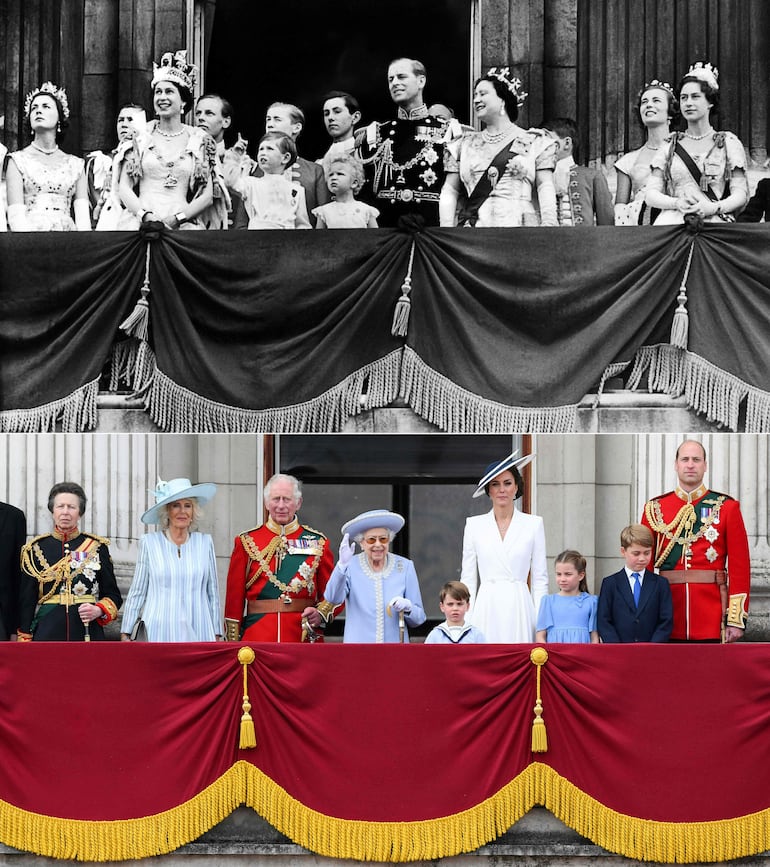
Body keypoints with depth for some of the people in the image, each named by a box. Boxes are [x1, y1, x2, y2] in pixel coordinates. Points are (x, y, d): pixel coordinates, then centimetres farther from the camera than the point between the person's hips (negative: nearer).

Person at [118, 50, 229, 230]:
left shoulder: (200, 141, 10)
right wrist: (146, 215, -9)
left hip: (183, 224, 0)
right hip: (143, 222, 0)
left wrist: (176, 219, -8)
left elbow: (207, 196, 5)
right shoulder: (141, 137, 12)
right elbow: (124, 188, 8)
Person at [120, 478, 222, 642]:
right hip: (159, 633, -1)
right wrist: (125, 634, 6)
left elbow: (213, 592, 12)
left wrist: (217, 635, 11)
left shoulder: (205, 542, 8)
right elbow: (137, 592, 8)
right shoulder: (149, 542, 4)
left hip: (199, 634, 1)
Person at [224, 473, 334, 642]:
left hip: (304, 637, 1)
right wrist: (232, 644, 0)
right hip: (257, 639, -1)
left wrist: (321, 613, -12)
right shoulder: (246, 542, 6)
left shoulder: (318, 543, 8)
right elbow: (234, 597, 6)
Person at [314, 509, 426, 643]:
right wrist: (342, 565, -31)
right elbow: (332, 599, -18)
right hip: (358, 642, -1)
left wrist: (407, 607, -14)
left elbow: (419, 618, 7)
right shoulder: (351, 566, 0)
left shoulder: (405, 567, 3)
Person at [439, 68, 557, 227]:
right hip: (474, 230, 2)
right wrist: (447, 229, 1)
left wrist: (549, 225, -12)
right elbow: (450, 190, 16)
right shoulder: (465, 145, 20)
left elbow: (545, 186, 4)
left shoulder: (534, 141, 12)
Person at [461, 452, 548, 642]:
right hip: (487, 609, 1)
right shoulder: (474, 525, 8)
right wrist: (466, 622, 3)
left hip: (519, 608, -1)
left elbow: (540, 578, 6)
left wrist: (541, 622, 0)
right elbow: (468, 578, 9)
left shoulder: (533, 524, 6)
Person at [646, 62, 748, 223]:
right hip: (673, 222, 1)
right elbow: (651, 195, 10)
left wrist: (714, 207, -15)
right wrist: (677, 203, -12)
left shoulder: (728, 142, 13)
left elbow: (740, 194, 5)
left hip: (715, 222, -1)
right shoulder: (669, 146, 18)